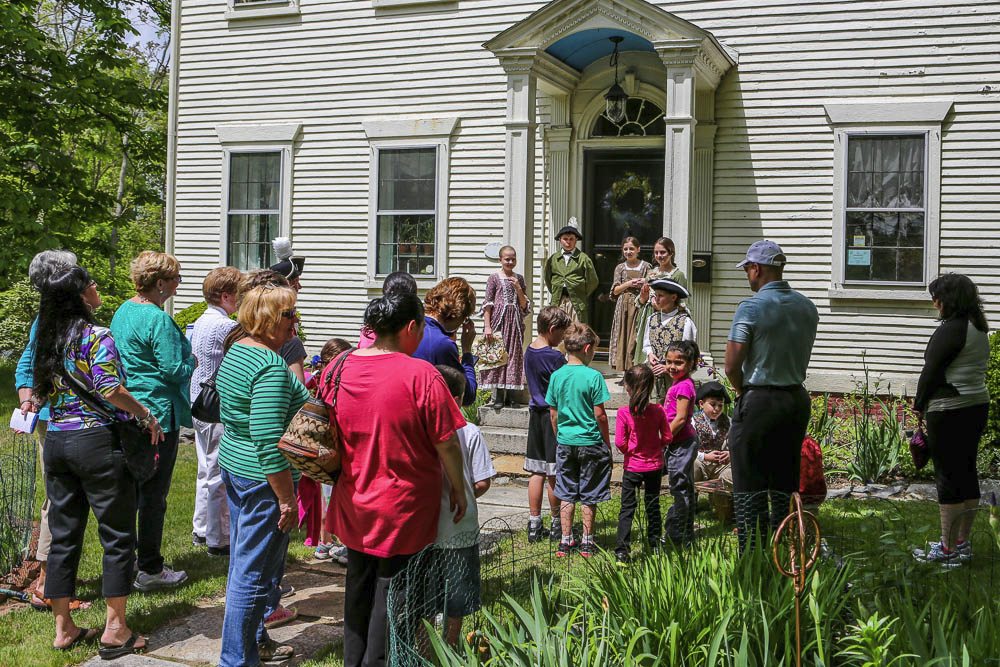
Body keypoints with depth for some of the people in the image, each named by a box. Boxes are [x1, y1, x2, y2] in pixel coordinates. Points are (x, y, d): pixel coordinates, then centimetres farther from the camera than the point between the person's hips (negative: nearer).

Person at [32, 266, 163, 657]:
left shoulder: (47, 339, 10)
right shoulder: (96, 337, -12)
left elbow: (39, 392, 15)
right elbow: (111, 390, -21)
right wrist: (147, 417, -10)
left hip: (55, 440, 7)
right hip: (96, 441, -7)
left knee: (63, 535, 12)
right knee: (117, 536, 2)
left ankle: (63, 628, 20)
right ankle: (115, 629, 5)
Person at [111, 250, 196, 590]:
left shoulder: (123, 311, 11)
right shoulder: (158, 320, -19)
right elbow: (174, 369, -21)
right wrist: (191, 361, 1)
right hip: (156, 415, -10)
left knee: (130, 489, 18)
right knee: (154, 493, 0)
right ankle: (150, 570, 9)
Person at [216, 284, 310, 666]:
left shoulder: (236, 352, 9)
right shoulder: (271, 366, -22)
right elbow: (268, 441, -27)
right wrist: (287, 499, -21)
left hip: (232, 463, 11)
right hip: (263, 479, -11)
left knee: (243, 562, 20)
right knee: (254, 572, 0)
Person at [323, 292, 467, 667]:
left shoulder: (339, 368, -2)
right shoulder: (420, 375, -19)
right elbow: (447, 444, -16)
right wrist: (459, 489, -1)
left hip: (354, 504, 6)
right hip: (403, 507, -6)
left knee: (358, 584, 21)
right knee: (391, 589, 8)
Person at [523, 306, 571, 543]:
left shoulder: (529, 351, 6)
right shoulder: (555, 357, -18)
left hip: (536, 414, 7)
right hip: (554, 416, -7)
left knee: (537, 471, 11)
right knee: (555, 474, 2)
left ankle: (534, 525, 15)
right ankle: (557, 525, 12)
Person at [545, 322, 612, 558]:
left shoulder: (556, 376, -1)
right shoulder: (593, 376, -14)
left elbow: (553, 414, 5)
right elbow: (599, 414, -11)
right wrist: (607, 441, 1)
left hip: (565, 442, 4)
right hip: (591, 442, -4)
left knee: (567, 494, 12)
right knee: (589, 496, 8)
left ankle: (566, 541, 16)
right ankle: (587, 542, 15)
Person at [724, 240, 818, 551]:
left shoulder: (751, 307, -14)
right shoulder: (807, 307, 6)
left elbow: (731, 366, -15)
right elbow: (801, 359, 12)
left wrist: (742, 390, 3)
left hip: (758, 401, -6)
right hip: (798, 398, 6)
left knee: (749, 488, 2)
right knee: (785, 486, 14)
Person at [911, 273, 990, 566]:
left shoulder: (950, 329, -17)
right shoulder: (979, 329, 12)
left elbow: (931, 371, -15)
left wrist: (919, 406, -1)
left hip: (949, 411, -9)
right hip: (978, 405, 10)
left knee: (949, 478, -4)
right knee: (967, 474, 14)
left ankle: (948, 550, 2)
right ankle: (962, 543, 23)